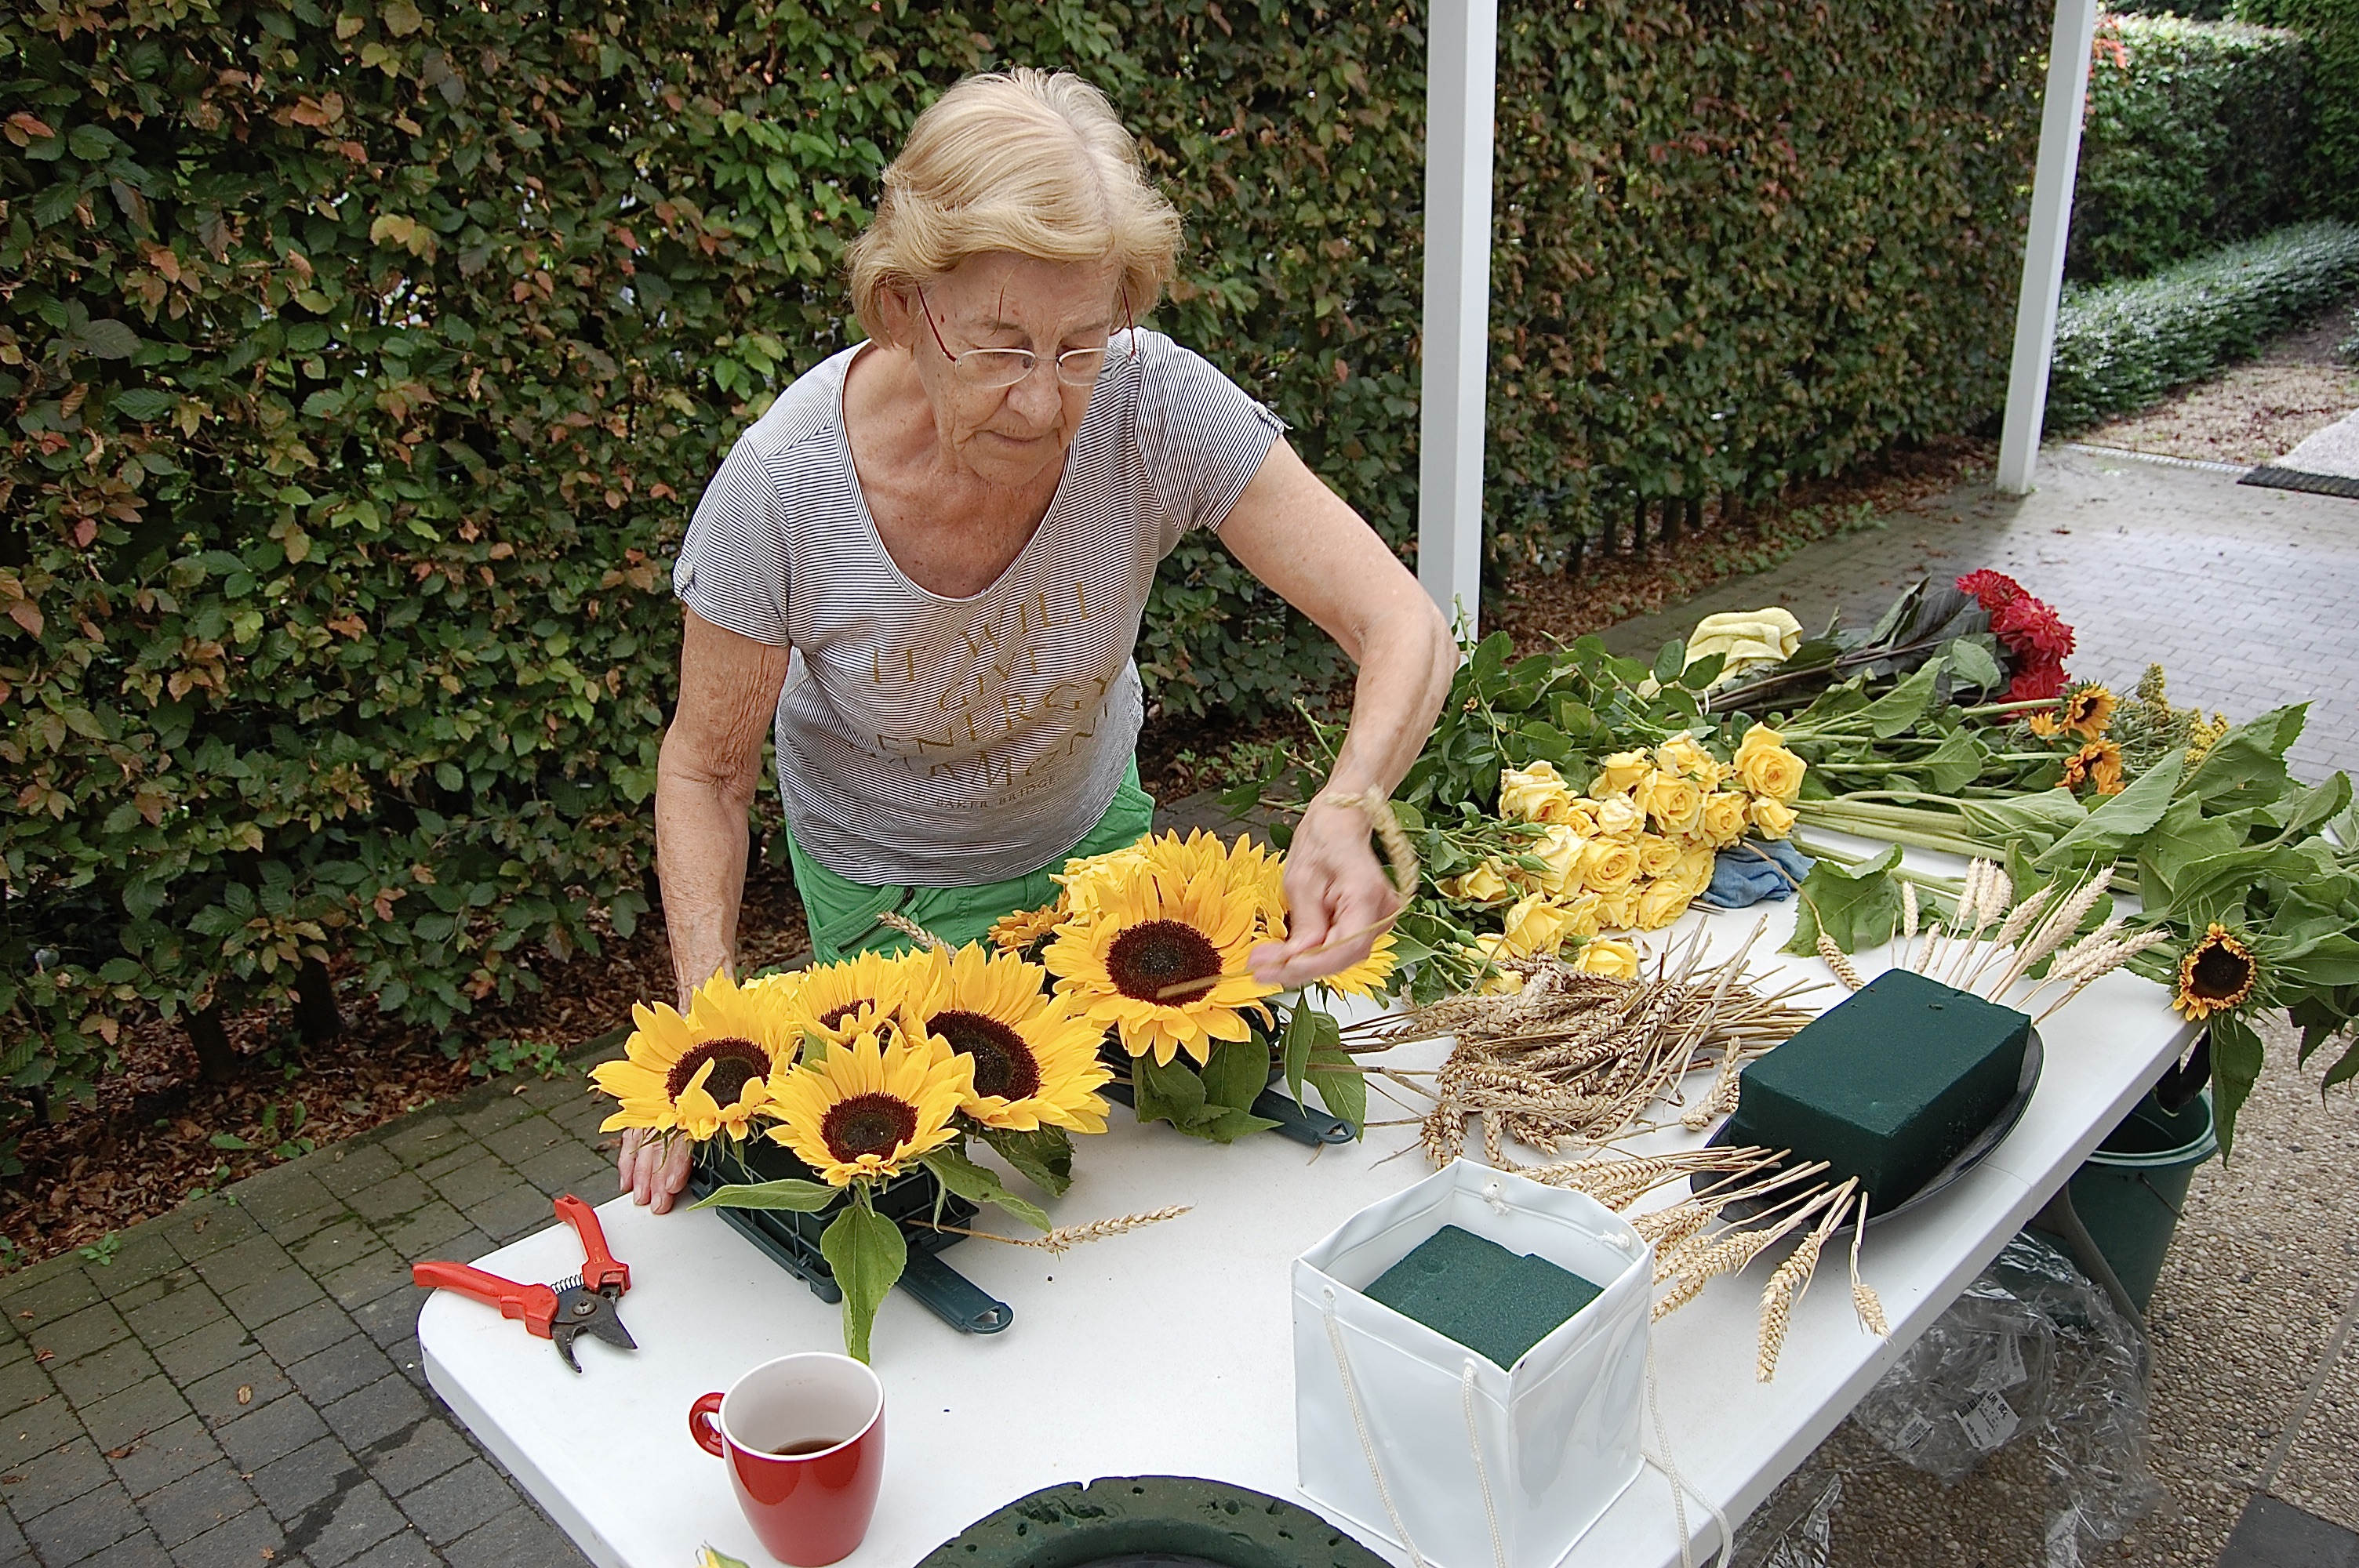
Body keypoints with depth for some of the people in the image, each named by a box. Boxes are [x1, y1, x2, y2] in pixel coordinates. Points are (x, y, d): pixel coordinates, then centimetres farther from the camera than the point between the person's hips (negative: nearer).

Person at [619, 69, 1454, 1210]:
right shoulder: (782, 485, -33)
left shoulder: (1158, 408, -32)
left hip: (1092, 827, 3)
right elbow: (706, 770, -18)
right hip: (885, 884, -2)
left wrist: (1344, 813, -50)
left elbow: (1406, 628, -30)